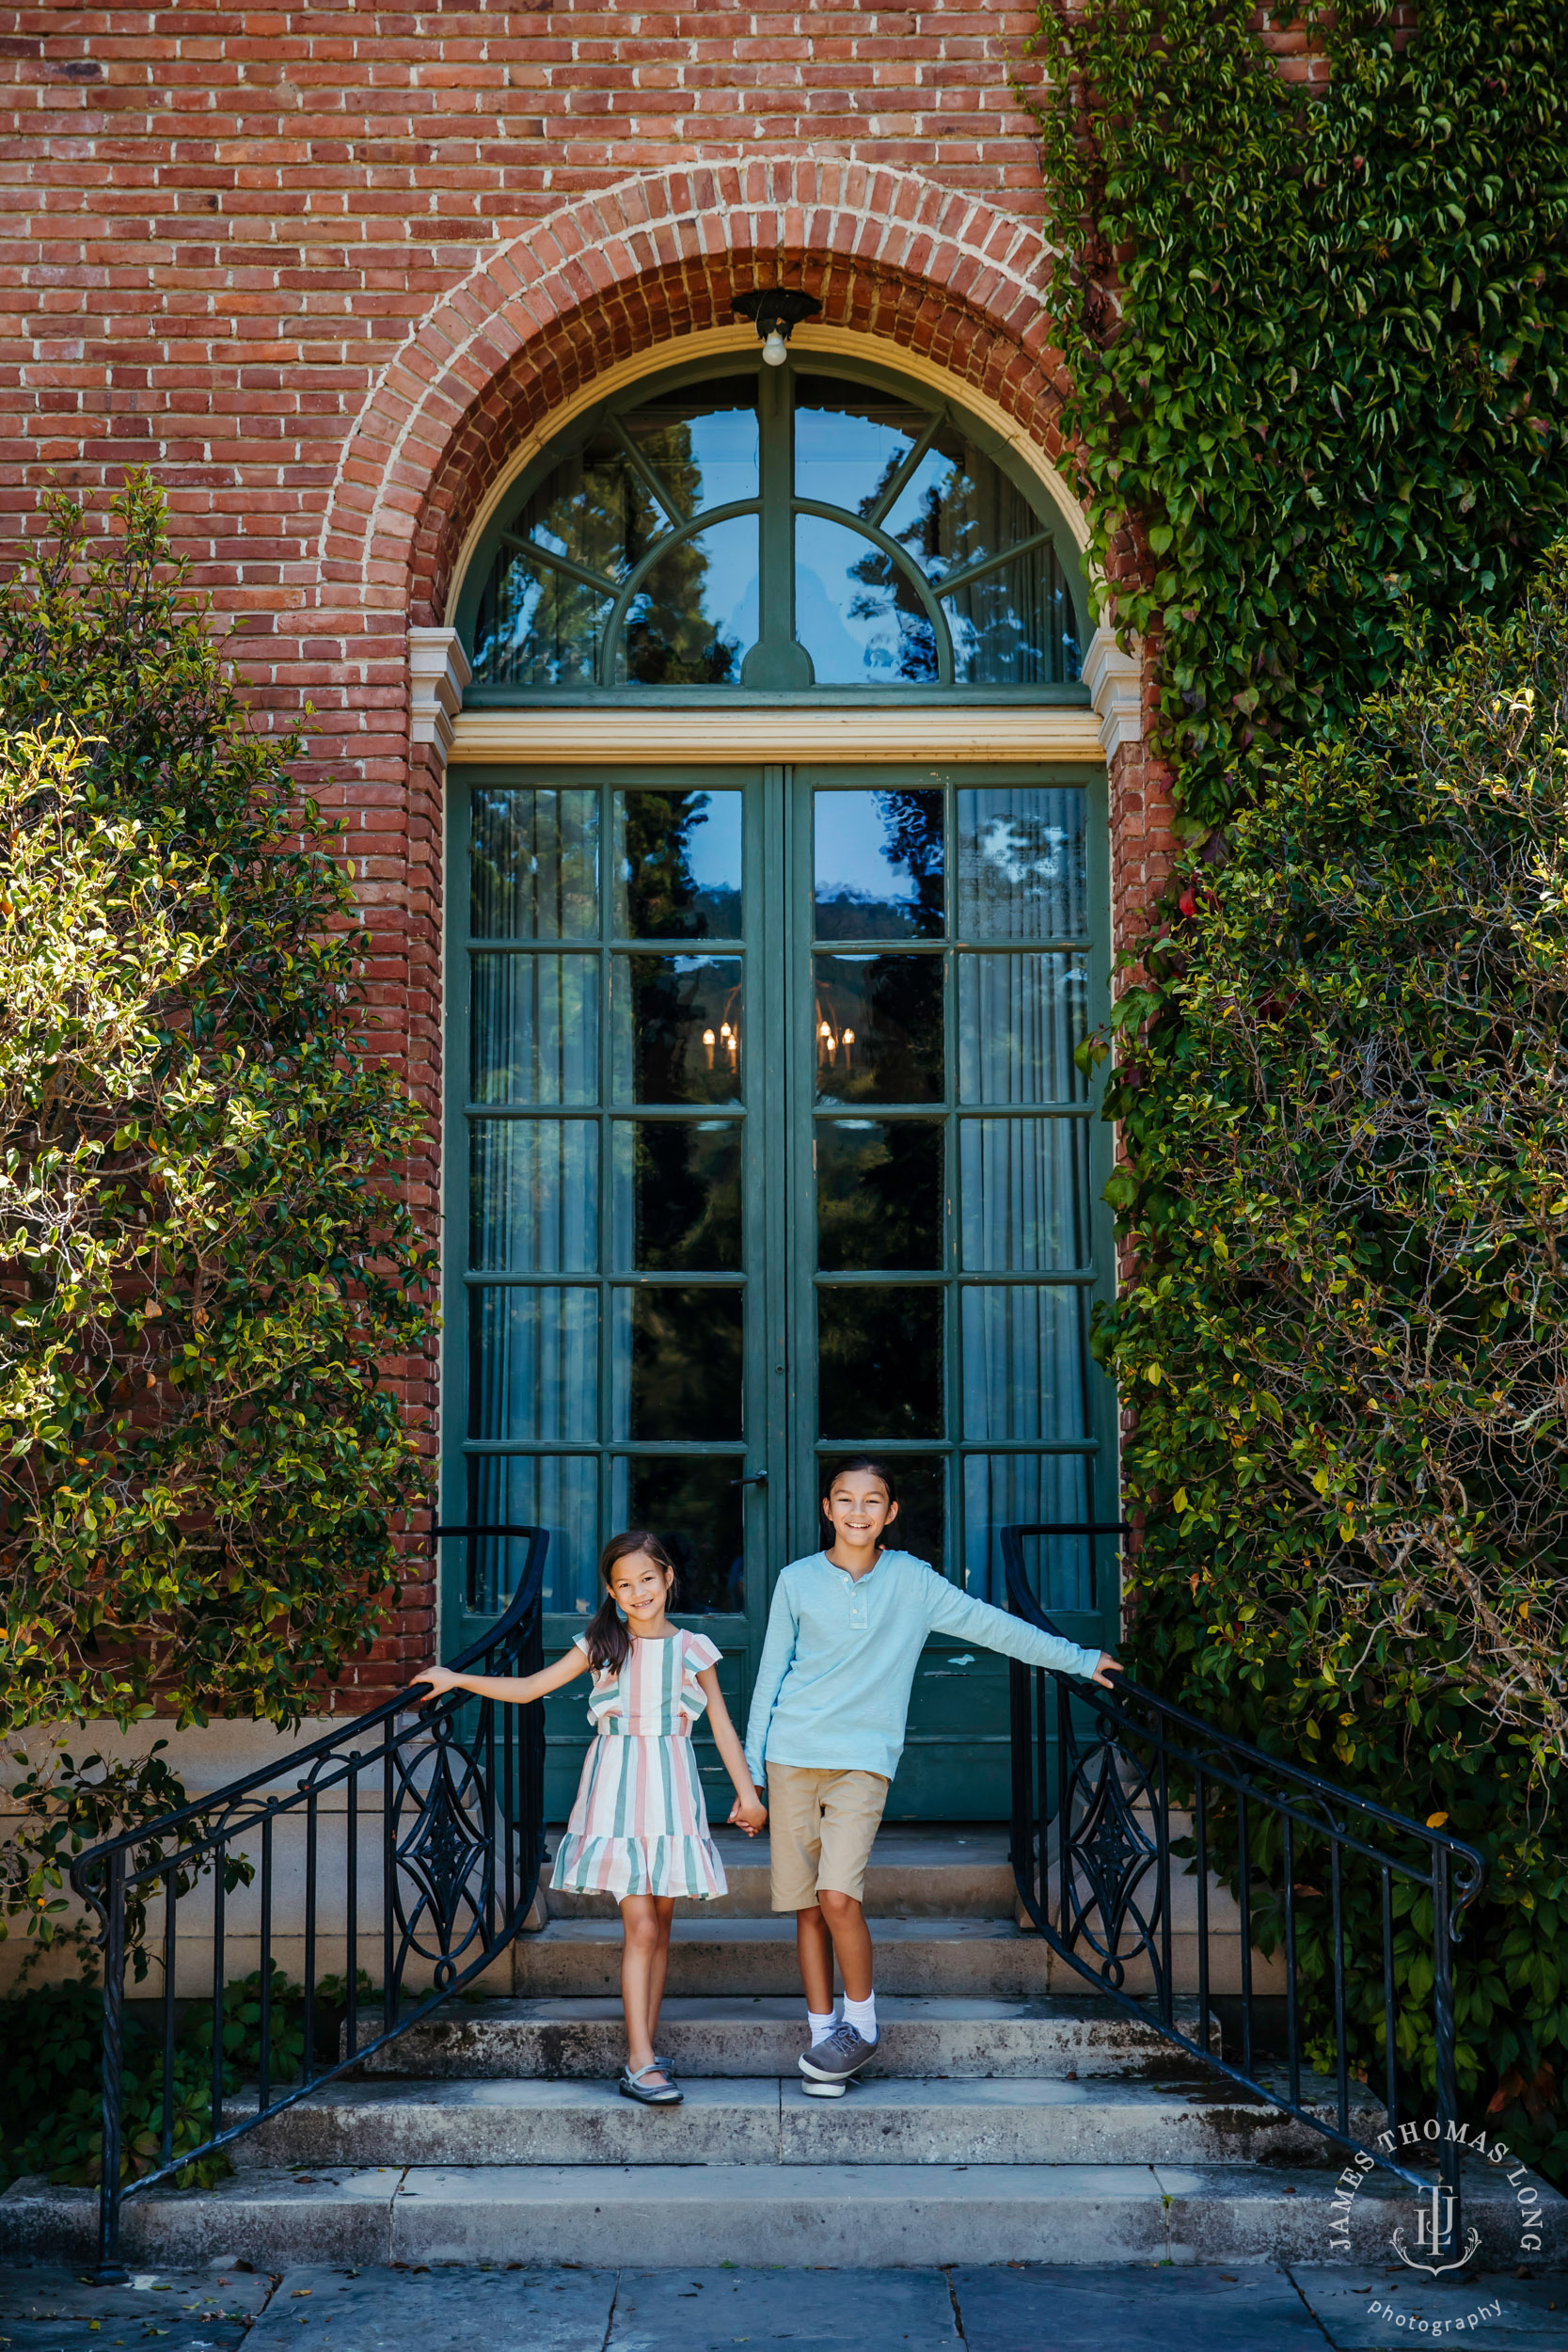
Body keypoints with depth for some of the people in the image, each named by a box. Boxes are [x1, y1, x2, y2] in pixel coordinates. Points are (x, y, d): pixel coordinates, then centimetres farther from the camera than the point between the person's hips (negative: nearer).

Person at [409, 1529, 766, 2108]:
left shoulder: (692, 1648, 7)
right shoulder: (602, 1646, 5)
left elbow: (721, 1724, 11)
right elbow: (527, 1688, 7)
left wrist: (746, 1793, 8)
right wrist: (455, 1680, 0)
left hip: (671, 1788, 2)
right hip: (616, 1787, -2)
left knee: (660, 1924, 5)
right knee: (640, 1925, -11)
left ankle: (645, 2051, 13)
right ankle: (641, 2064, -12)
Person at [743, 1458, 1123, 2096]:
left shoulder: (911, 1580, 5)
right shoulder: (797, 1581, 5)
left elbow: (989, 1624, 11)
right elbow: (770, 1676, 9)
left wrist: (1079, 1660, 13)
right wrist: (749, 1774, 8)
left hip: (864, 1758, -1)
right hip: (792, 1756, 1)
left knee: (838, 1895, -16)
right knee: (807, 1907, 1)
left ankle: (862, 2022, 3)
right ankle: (824, 2034, 13)